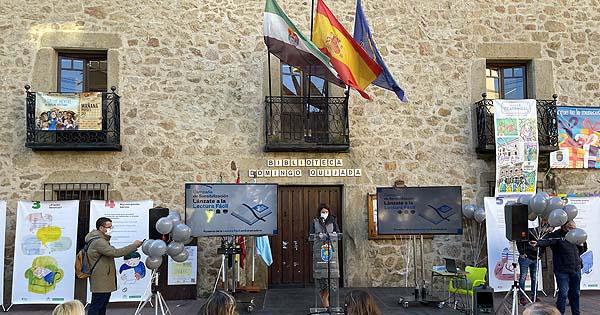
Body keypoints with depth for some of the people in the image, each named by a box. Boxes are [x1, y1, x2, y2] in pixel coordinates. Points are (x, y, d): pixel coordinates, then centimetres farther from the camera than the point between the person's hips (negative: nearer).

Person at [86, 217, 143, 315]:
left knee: (103, 305, 15)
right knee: (96, 306, -6)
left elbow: (111, 252, 23)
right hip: (100, 282, -11)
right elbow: (115, 253, -29)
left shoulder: (101, 240, 17)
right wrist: (134, 245, -25)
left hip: (105, 281, 11)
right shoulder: (98, 242, -20)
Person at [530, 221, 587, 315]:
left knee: (575, 294, 16)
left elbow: (581, 251, 24)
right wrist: (537, 243, -51)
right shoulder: (556, 235, -9)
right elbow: (547, 241, -30)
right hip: (562, 271, -6)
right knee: (563, 294, -7)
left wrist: (582, 245, 2)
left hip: (576, 270, 6)